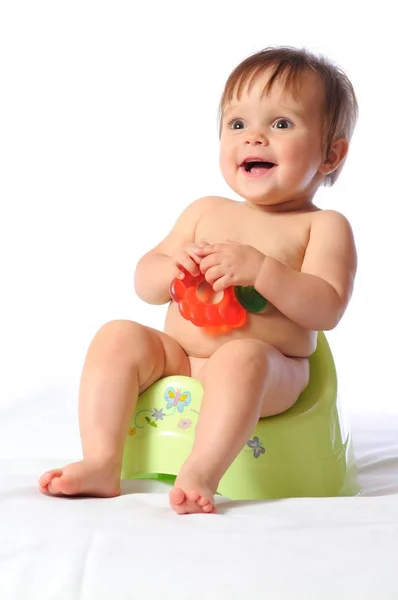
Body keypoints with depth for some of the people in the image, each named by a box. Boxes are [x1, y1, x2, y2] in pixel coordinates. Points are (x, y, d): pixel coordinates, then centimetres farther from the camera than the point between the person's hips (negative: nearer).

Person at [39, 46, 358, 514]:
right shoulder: (205, 212, 13)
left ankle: (200, 475, -41)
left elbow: (327, 308, -14)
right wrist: (171, 268, -12)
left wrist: (259, 269, -25)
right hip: (178, 359, 6)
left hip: (270, 371, -5)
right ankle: (101, 464, -20)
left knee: (241, 356, -36)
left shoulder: (323, 227, 0)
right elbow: (145, 284, 12)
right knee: (118, 338, -14)